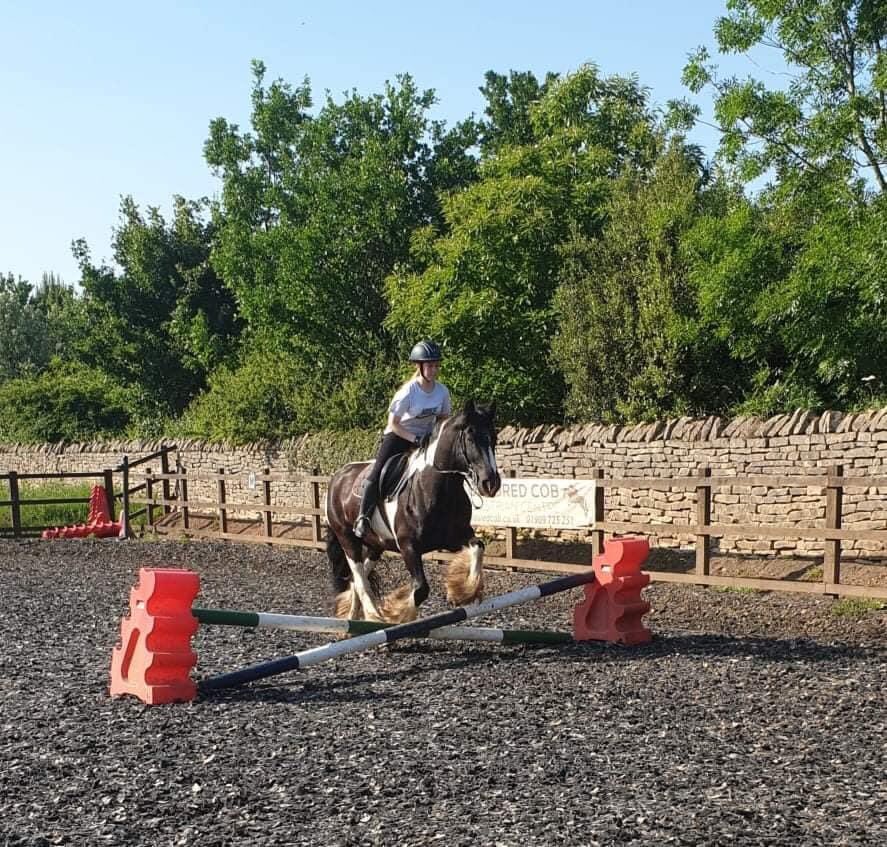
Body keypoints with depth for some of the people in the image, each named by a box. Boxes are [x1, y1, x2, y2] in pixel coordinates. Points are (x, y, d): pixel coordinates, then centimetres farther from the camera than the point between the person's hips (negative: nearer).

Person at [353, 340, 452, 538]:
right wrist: (414, 439, -26)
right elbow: (393, 423, -17)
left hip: (426, 437, 4)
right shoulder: (408, 392, -21)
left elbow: (444, 418, 8)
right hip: (398, 435, -4)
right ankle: (363, 517, -10)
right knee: (377, 474, -19)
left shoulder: (442, 391, -7)